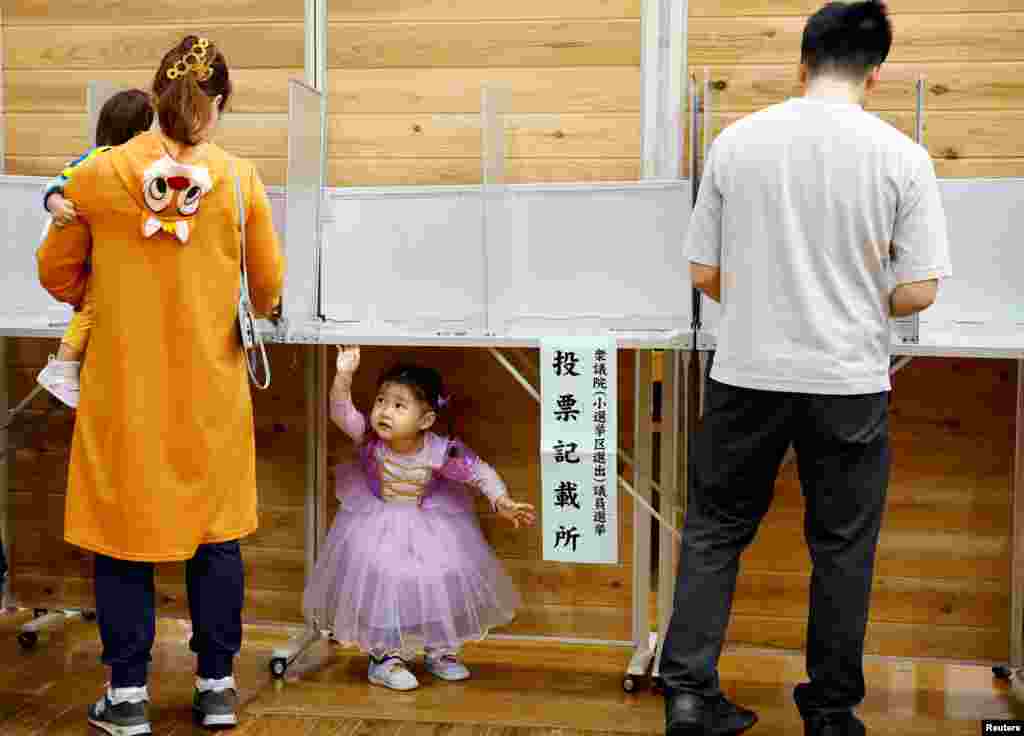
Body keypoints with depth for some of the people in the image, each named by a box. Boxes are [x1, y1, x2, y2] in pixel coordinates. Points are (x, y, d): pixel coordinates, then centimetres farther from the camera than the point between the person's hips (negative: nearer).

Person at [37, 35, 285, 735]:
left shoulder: (97, 177, -6)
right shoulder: (241, 180, -6)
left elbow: (57, 275, 6)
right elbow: (269, 287, 3)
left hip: (123, 387, 0)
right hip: (211, 388, 1)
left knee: (123, 530, 10)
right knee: (215, 532, 12)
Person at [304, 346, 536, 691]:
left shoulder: (440, 452, -26)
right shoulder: (369, 437, -23)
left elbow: (479, 472, -17)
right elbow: (341, 413, -36)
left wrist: (503, 502, -28)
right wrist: (344, 375, -50)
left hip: (428, 526, 0)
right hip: (377, 526, 0)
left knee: (441, 583, 6)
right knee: (381, 585, -4)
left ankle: (440, 652, 30)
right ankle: (386, 656, 16)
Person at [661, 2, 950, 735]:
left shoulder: (736, 142, -2)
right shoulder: (901, 155, -7)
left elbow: (704, 273, 2)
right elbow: (918, 290, -7)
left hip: (747, 373, 1)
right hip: (850, 381, -1)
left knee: (715, 529, 15)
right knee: (842, 545, 13)